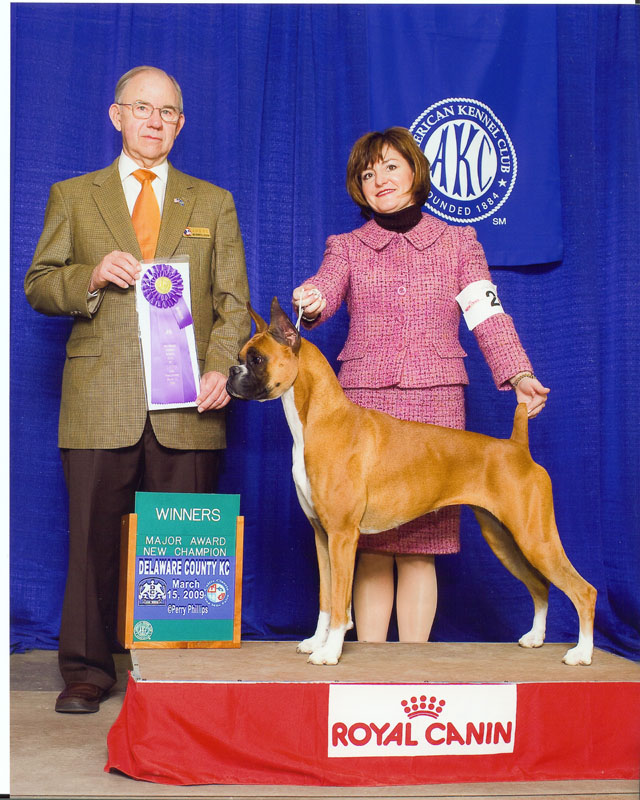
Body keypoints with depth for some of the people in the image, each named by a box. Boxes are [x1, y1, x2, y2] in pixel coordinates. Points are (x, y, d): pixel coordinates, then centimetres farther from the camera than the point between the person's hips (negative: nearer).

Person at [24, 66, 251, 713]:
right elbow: (38, 286, 11)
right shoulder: (73, 197, 14)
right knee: (93, 539, 2)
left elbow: (233, 301, 10)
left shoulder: (213, 204, 16)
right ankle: (87, 671, 14)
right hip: (100, 404, 0)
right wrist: (93, 277, -9)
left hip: (187, 406, 1)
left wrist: (220, 368, -6)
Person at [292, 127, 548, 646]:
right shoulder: (346, 248, 14)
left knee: (420, 542, -3)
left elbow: (489, 314, 2)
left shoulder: (459, 243, 14)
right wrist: (310, 301, -33)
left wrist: (518, 374, -15)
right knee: (370, 542, -3)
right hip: (364, 402, 0)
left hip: (436, 403, 0)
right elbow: (325, 290, -7)